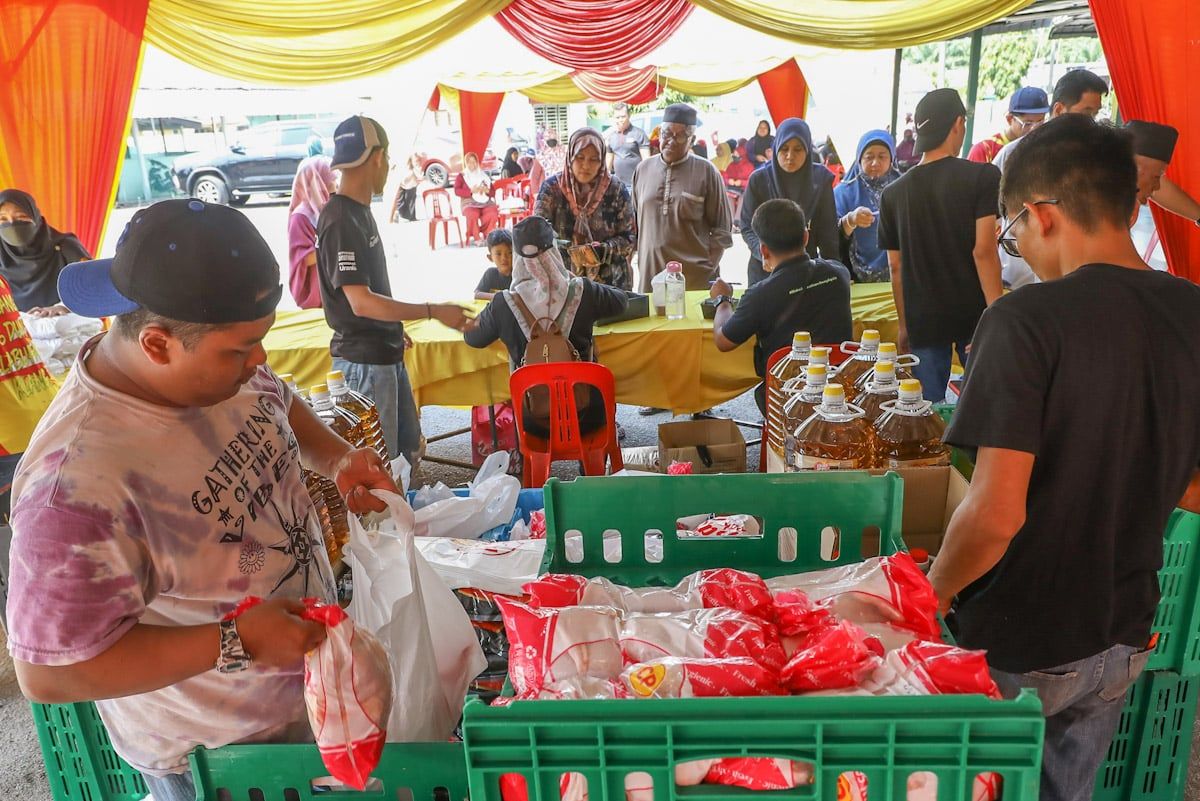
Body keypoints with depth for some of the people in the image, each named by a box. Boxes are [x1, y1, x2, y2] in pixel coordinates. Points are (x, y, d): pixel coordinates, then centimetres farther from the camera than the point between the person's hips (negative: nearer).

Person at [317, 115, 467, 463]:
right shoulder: (341, 221, -21)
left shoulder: (359, 211, 9)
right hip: (363, 360, -10)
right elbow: (361, 302, -27)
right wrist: (434, 311, -24)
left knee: (408, 448, 20)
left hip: (386, 353, 10)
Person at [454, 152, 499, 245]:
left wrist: (487, 190, -5)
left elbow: (492, 191, 19)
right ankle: (476, 237, -20)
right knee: (472, 215, -37)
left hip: (486, 202, 3)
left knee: (493, 214, -31)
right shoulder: (461, 176, 14)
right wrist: (471, 191, -14)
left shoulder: (484, 175, 22)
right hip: (469, 202, -2)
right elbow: (457, 191, 0)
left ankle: (487, 235, -13)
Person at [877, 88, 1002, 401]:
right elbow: (983, 251, -13)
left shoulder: (894, 193, 5)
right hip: (974, 316, -2)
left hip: (923, 321, 3)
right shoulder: (982, 177, -6)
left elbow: (896, 266, 7)